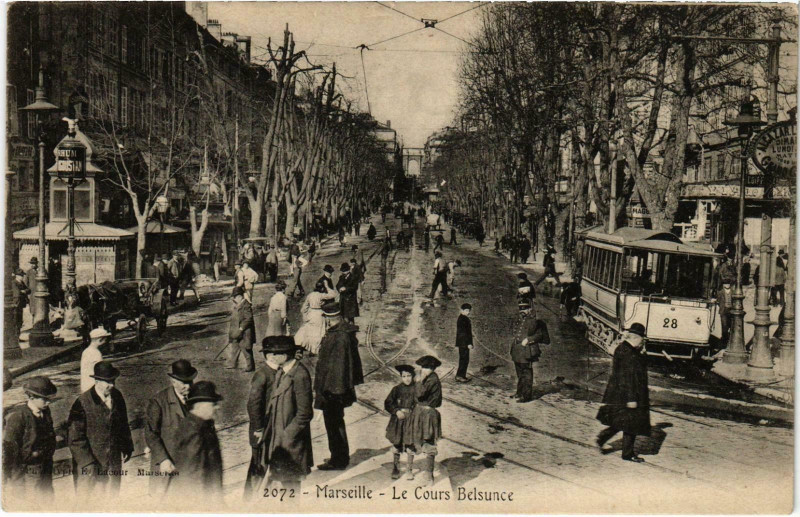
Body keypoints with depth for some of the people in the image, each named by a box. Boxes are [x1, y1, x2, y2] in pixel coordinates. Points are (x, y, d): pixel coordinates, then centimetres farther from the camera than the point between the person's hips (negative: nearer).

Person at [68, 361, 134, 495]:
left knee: (113, 494, 15)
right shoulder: (83, 403, -18)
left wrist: (126, 448, 14)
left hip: (114, 461, 5)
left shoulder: (117, 396, 0)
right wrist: (88, 463, -17)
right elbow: (75, 438, -15)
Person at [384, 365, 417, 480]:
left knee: (410, 447, 2)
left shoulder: (415, 389, -2)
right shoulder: (397, 389, 1)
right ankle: (395, 470, 19)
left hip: (411, 420, -1)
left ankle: (409, 470, 17)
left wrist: (409, 412, -12)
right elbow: (387, 403, 1)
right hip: (397, 420, 1)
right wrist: (396, 411, -11)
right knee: (397, 447, 7)